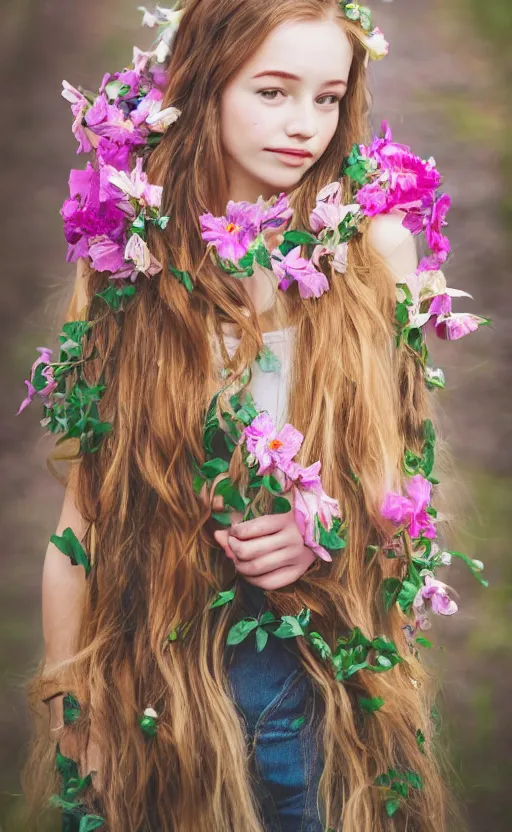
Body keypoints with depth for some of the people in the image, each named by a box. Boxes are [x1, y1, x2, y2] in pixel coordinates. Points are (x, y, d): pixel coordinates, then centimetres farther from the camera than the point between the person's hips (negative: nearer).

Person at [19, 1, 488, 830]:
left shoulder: (378, 249, -3)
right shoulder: (130, 247, -4)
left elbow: (409, 456, 6)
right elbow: (88, 494, -2)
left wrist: (328, 528, -14)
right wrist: (63, 696, -1)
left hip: (330, 662, 1)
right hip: (150, 660, 0)